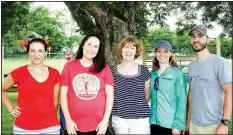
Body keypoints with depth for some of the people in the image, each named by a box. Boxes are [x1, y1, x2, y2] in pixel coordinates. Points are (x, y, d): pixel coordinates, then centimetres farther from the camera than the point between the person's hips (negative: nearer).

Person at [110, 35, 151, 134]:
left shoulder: (143, 70, 0)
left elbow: (147, 95, 9)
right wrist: (120, 105, 4)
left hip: (140, 119, 0)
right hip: (118, 119, 1)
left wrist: (137, 104, 7)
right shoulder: (112, 71, 1)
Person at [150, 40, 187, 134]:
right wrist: (149, 119, 6)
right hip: (154, 122, 4)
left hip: (171, 124, -4)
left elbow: (182, 101, -10)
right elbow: (151, 97, 11)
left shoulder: (178, 73, -7)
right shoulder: (152, 74, 5)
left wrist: (178, 125, -15)